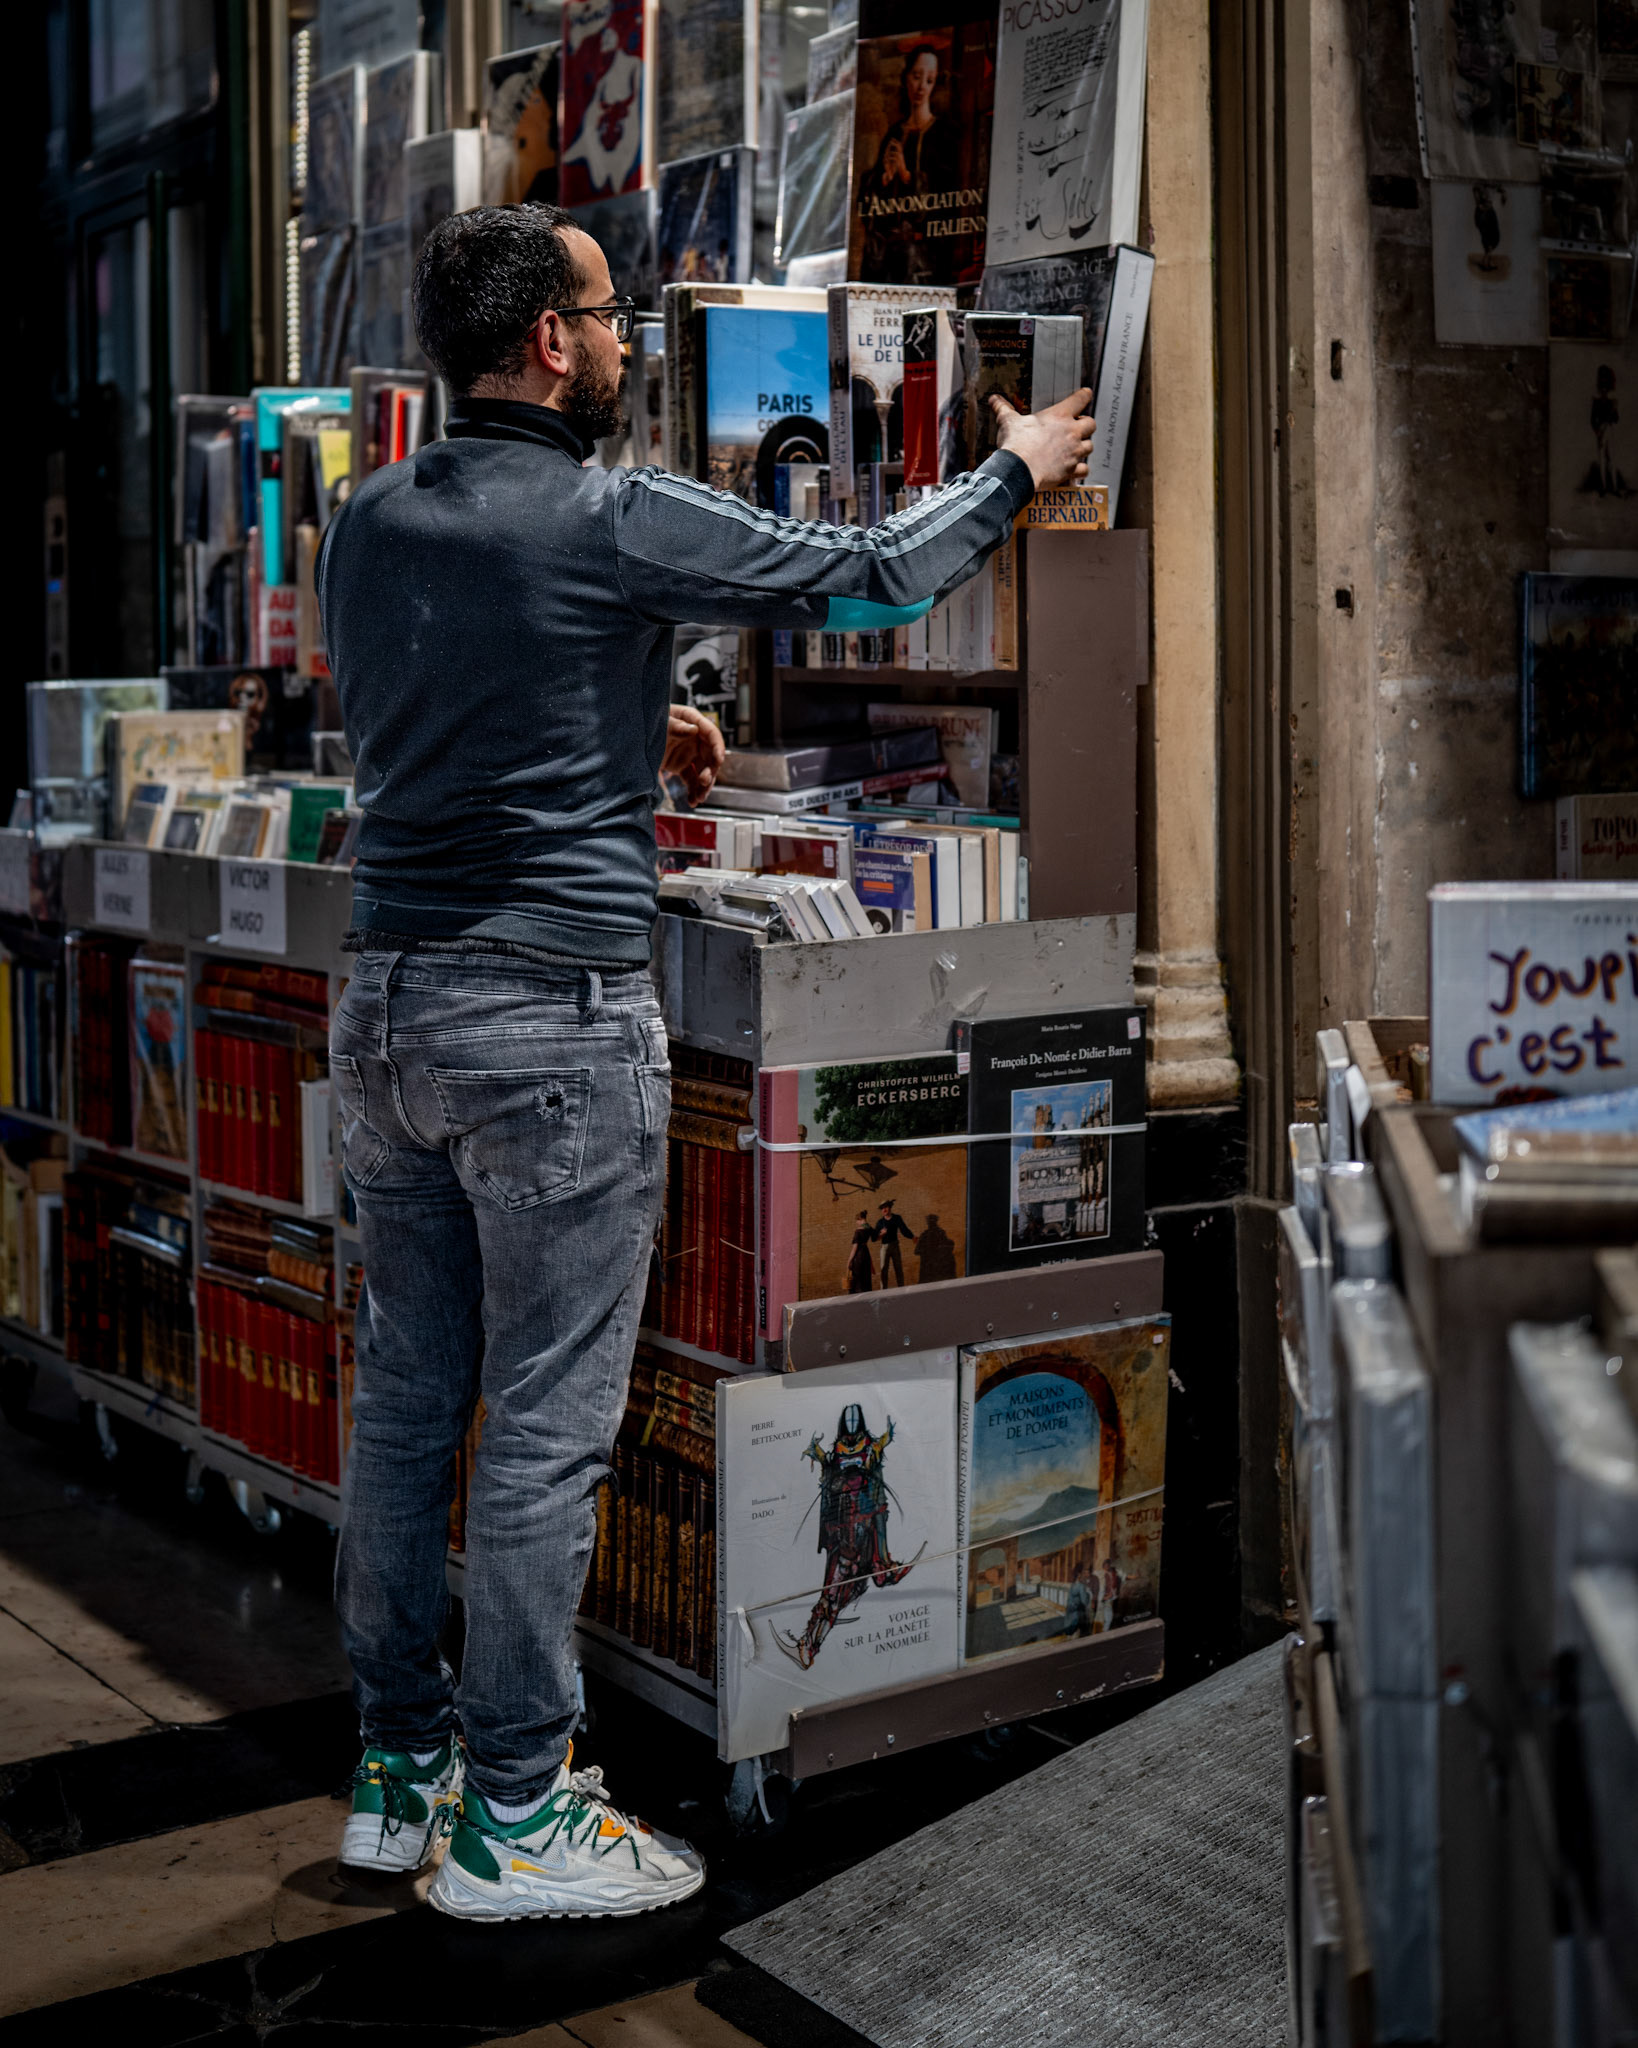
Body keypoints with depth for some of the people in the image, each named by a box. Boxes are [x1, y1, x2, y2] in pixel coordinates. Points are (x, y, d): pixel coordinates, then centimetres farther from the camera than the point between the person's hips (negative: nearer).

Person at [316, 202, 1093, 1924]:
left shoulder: (364, 526, 8)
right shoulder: (614, 523, -12)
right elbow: (867, 576, -2)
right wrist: (1016, 470, 15)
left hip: (385, 1005, 7)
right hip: (551, 1020, -7)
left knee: (404, 1392, 14)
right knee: (546, 1422, 1)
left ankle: (398, 1765, 25)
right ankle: (513, 1813, 11)